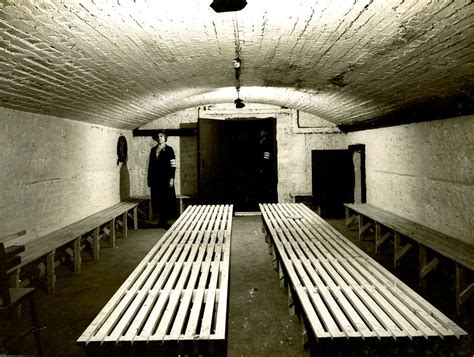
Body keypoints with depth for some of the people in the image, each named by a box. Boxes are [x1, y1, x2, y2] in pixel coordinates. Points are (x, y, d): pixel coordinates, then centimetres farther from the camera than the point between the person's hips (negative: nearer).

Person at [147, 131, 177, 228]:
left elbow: (173, 165, -7)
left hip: (166, 178, -4)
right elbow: (150, 164, 12)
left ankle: (167, 221, 6)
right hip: (155, 178, 4)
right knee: (158, 198, 7)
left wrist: (171, 178, -13)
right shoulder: (153, 150, 10)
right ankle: (161, 220, 19)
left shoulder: (169, 149, -2)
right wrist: (149, 178, 9)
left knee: (167, 198, -2)